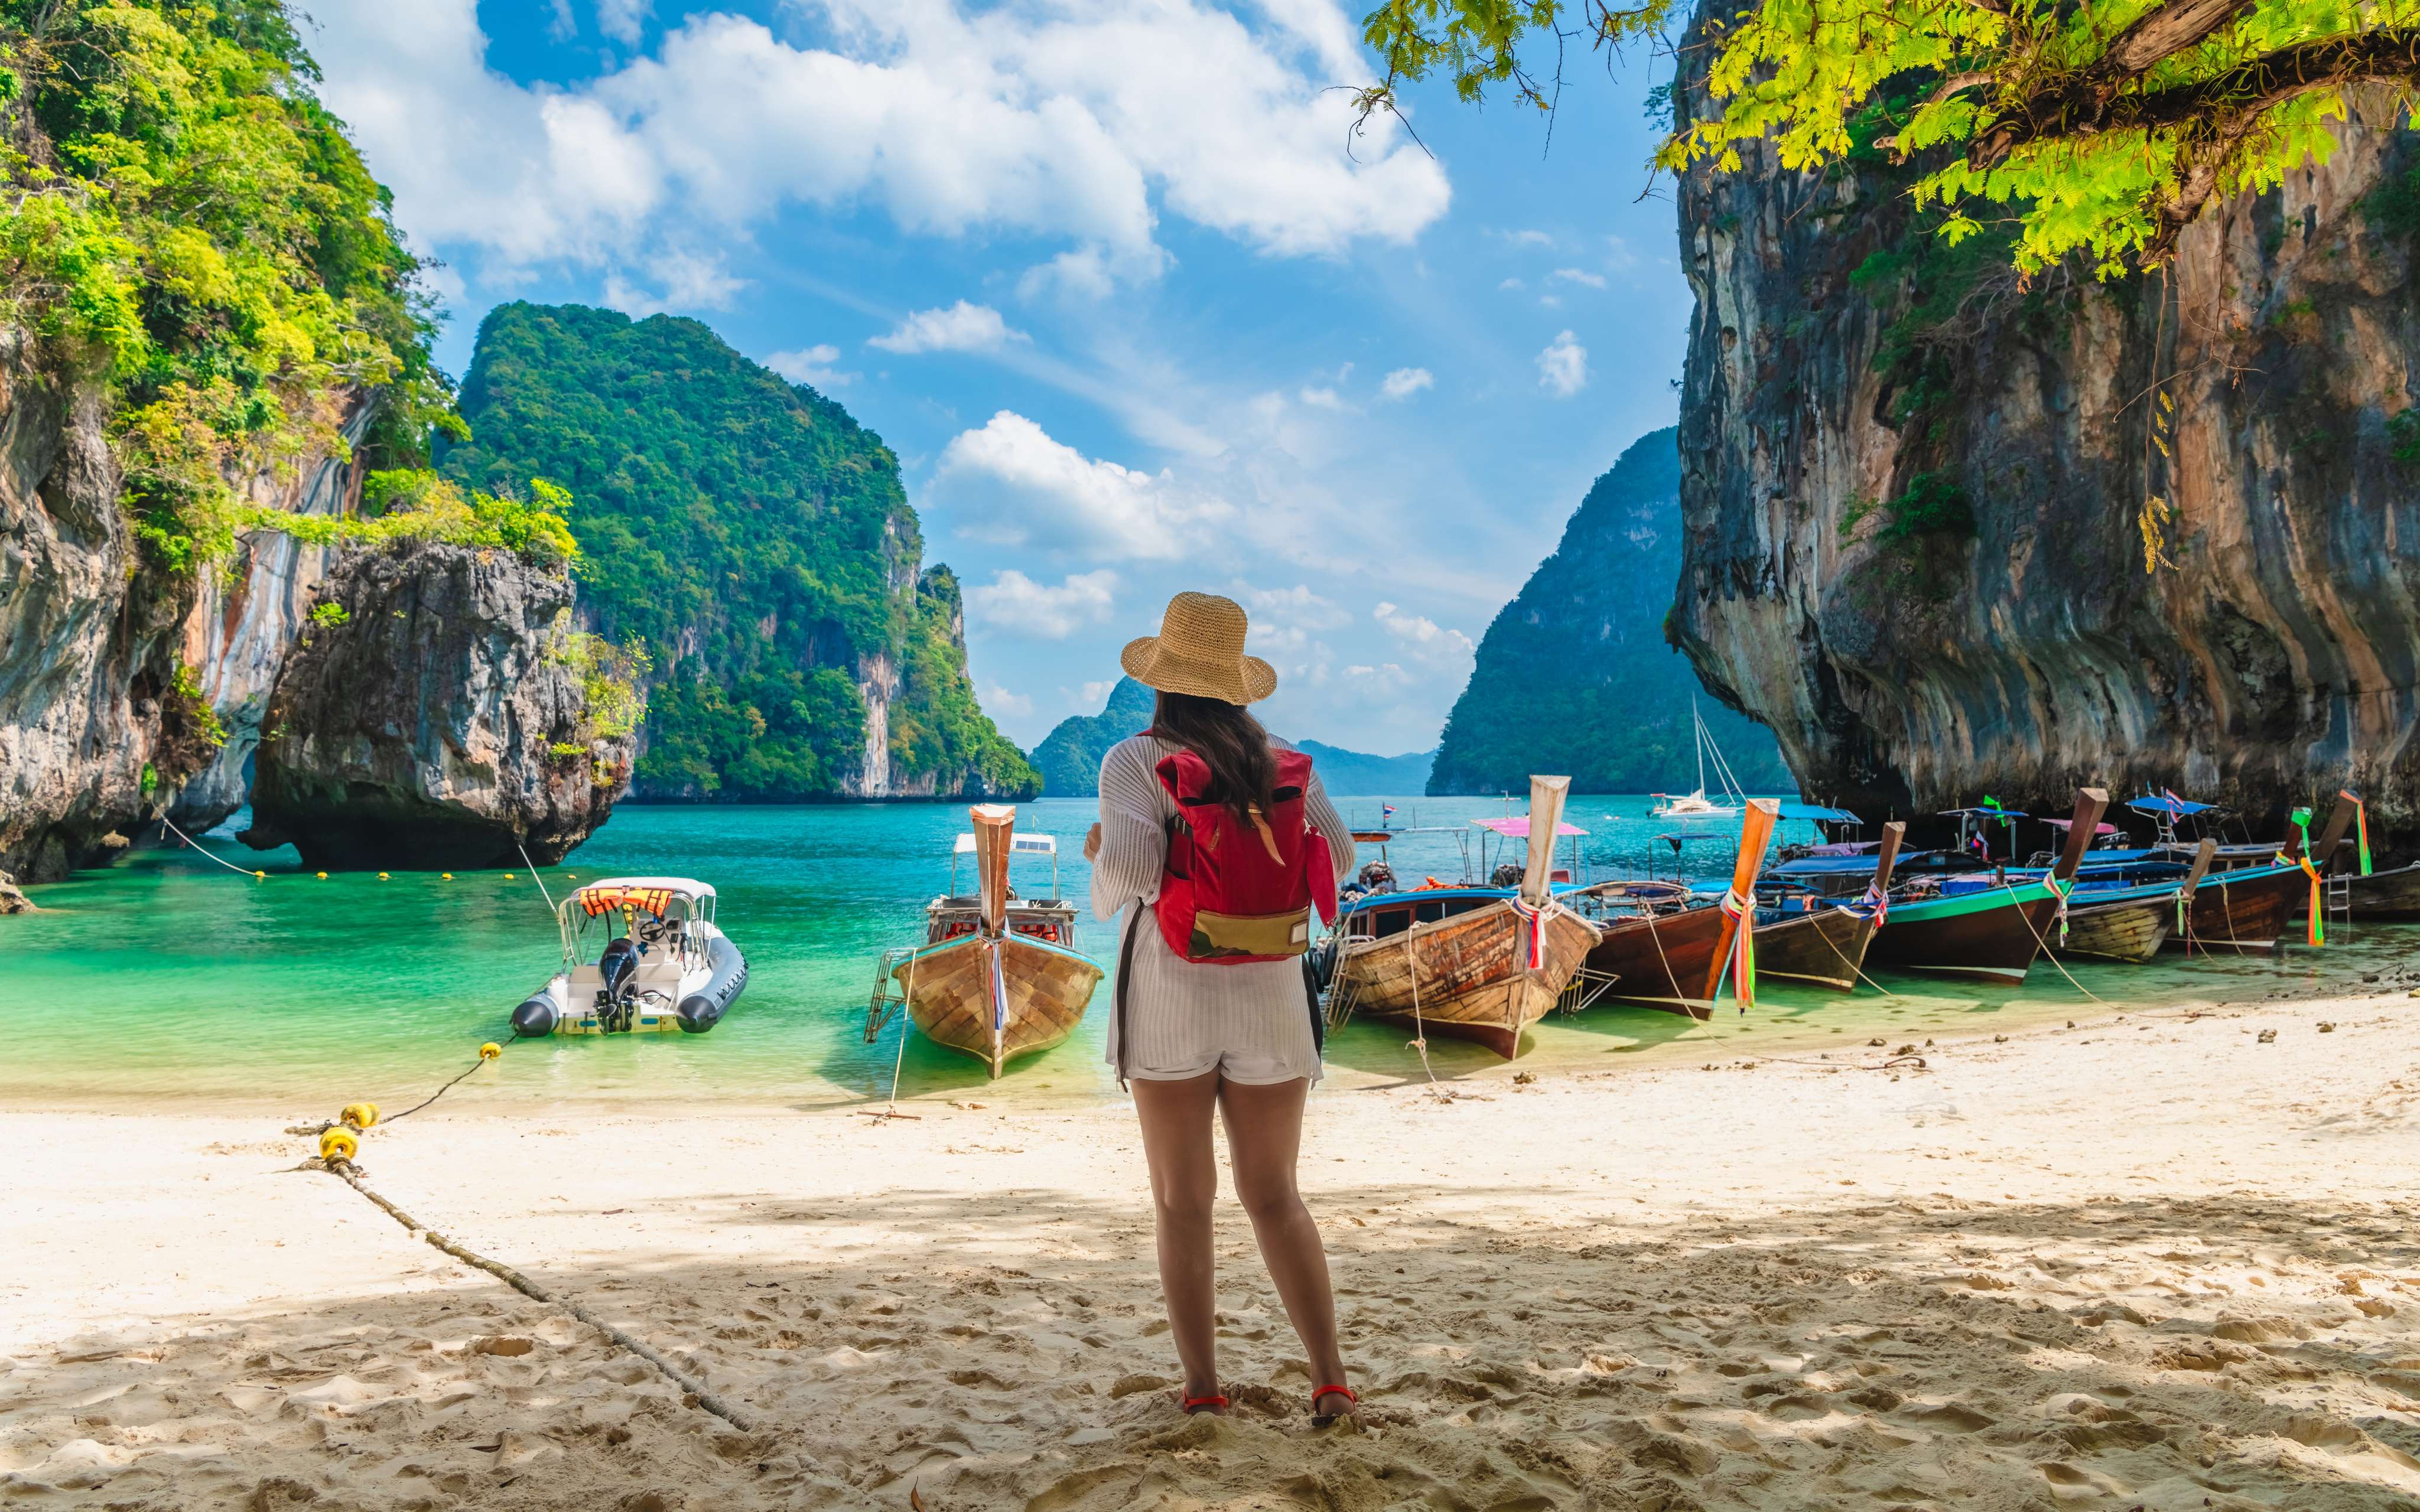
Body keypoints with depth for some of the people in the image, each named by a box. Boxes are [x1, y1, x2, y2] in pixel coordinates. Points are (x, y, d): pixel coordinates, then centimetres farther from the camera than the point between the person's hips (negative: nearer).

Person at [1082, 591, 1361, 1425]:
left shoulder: (1135, 760, -7)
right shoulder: (1282, 760, 4)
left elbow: (1131, 867, -20)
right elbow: (1336, 856, 2)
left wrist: (1100, 862, 3)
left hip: (1170, 992, -2)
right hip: (1270, 996, 3)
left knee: (1183, 1201, 10)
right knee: (1274, 1196, 12)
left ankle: (1202, 1388, 12)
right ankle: (1331, 1379, 5)